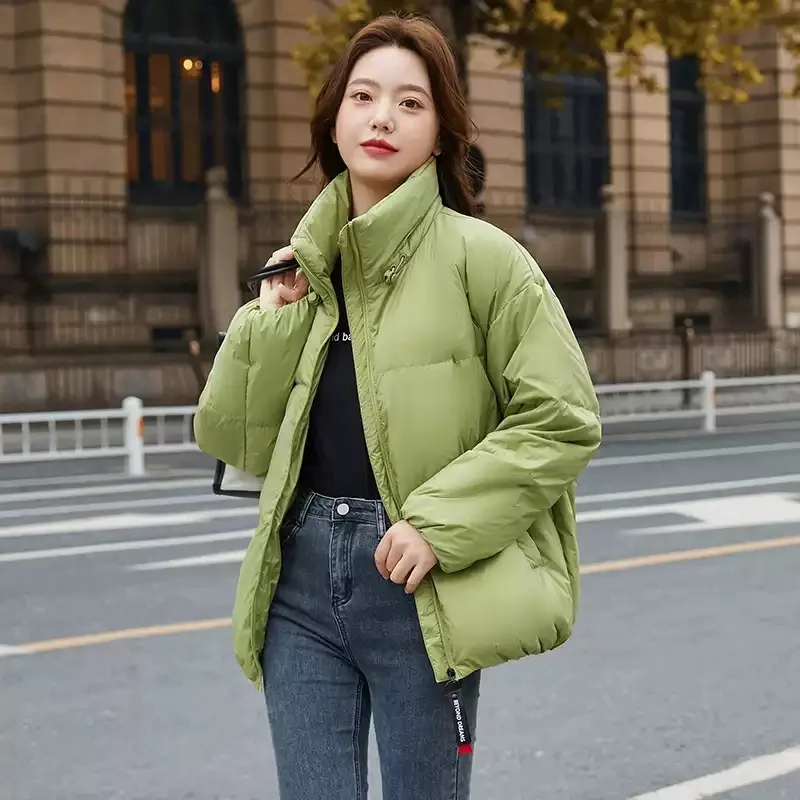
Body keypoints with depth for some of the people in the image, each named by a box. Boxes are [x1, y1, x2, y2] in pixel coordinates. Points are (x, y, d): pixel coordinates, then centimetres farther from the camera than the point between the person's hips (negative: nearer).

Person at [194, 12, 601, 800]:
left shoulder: (480, 257, -6)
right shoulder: (300, 268, 10)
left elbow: (562, 420, -9)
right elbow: (227, 436, 10)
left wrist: (442, 523, -16)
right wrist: (271, 322, -3)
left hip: (418, 586, -4)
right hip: (300, 576, 4)